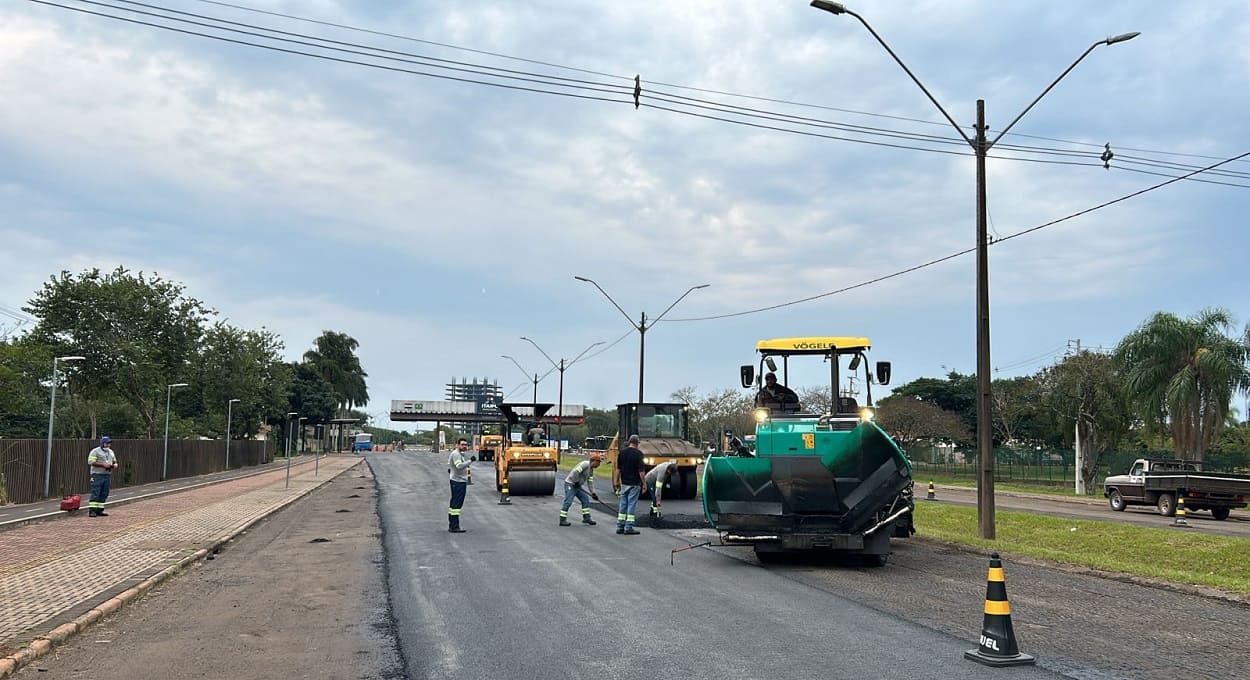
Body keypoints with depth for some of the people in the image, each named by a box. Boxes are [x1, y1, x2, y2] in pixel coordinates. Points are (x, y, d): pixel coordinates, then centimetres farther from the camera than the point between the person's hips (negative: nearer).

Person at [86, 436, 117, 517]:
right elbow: (91, 462, -15)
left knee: (104, 494, 5)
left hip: (107, 475, 7)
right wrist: (103, 464, -19)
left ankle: (99, 510, 10)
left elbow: (115, 462, 26)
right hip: (97, 475, -7)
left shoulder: (111, 452, 19)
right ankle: (91, 511, -9)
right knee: (95, 493, -9)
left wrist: (114, 465, 1)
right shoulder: (95, 451, -4)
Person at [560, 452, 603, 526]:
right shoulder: (585, 464, -17)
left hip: (577, 485, 10)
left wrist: (593, 493, 9)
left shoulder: (591, 470, 14)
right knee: (568, 502, -11)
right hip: (570, 484, -10)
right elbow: (575, 472, -26)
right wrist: (576, 482, -20)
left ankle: (586, 518, 17)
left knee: (585, 499, 10)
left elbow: (590, 483, 16)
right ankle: (562, 520, -6)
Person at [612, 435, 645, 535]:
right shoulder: (638, 453, -12)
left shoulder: (622, 452, 4)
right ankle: (628, 528, -1)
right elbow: (640, 470, -14)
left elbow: (617, 469, 7)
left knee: (622, 504, 11)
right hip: (634, 484, -5)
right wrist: (644, 483, -7)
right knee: (631, 504, -1)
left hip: (624, 483, 5)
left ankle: (620, 527, 13)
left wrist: (616, 482, 13)